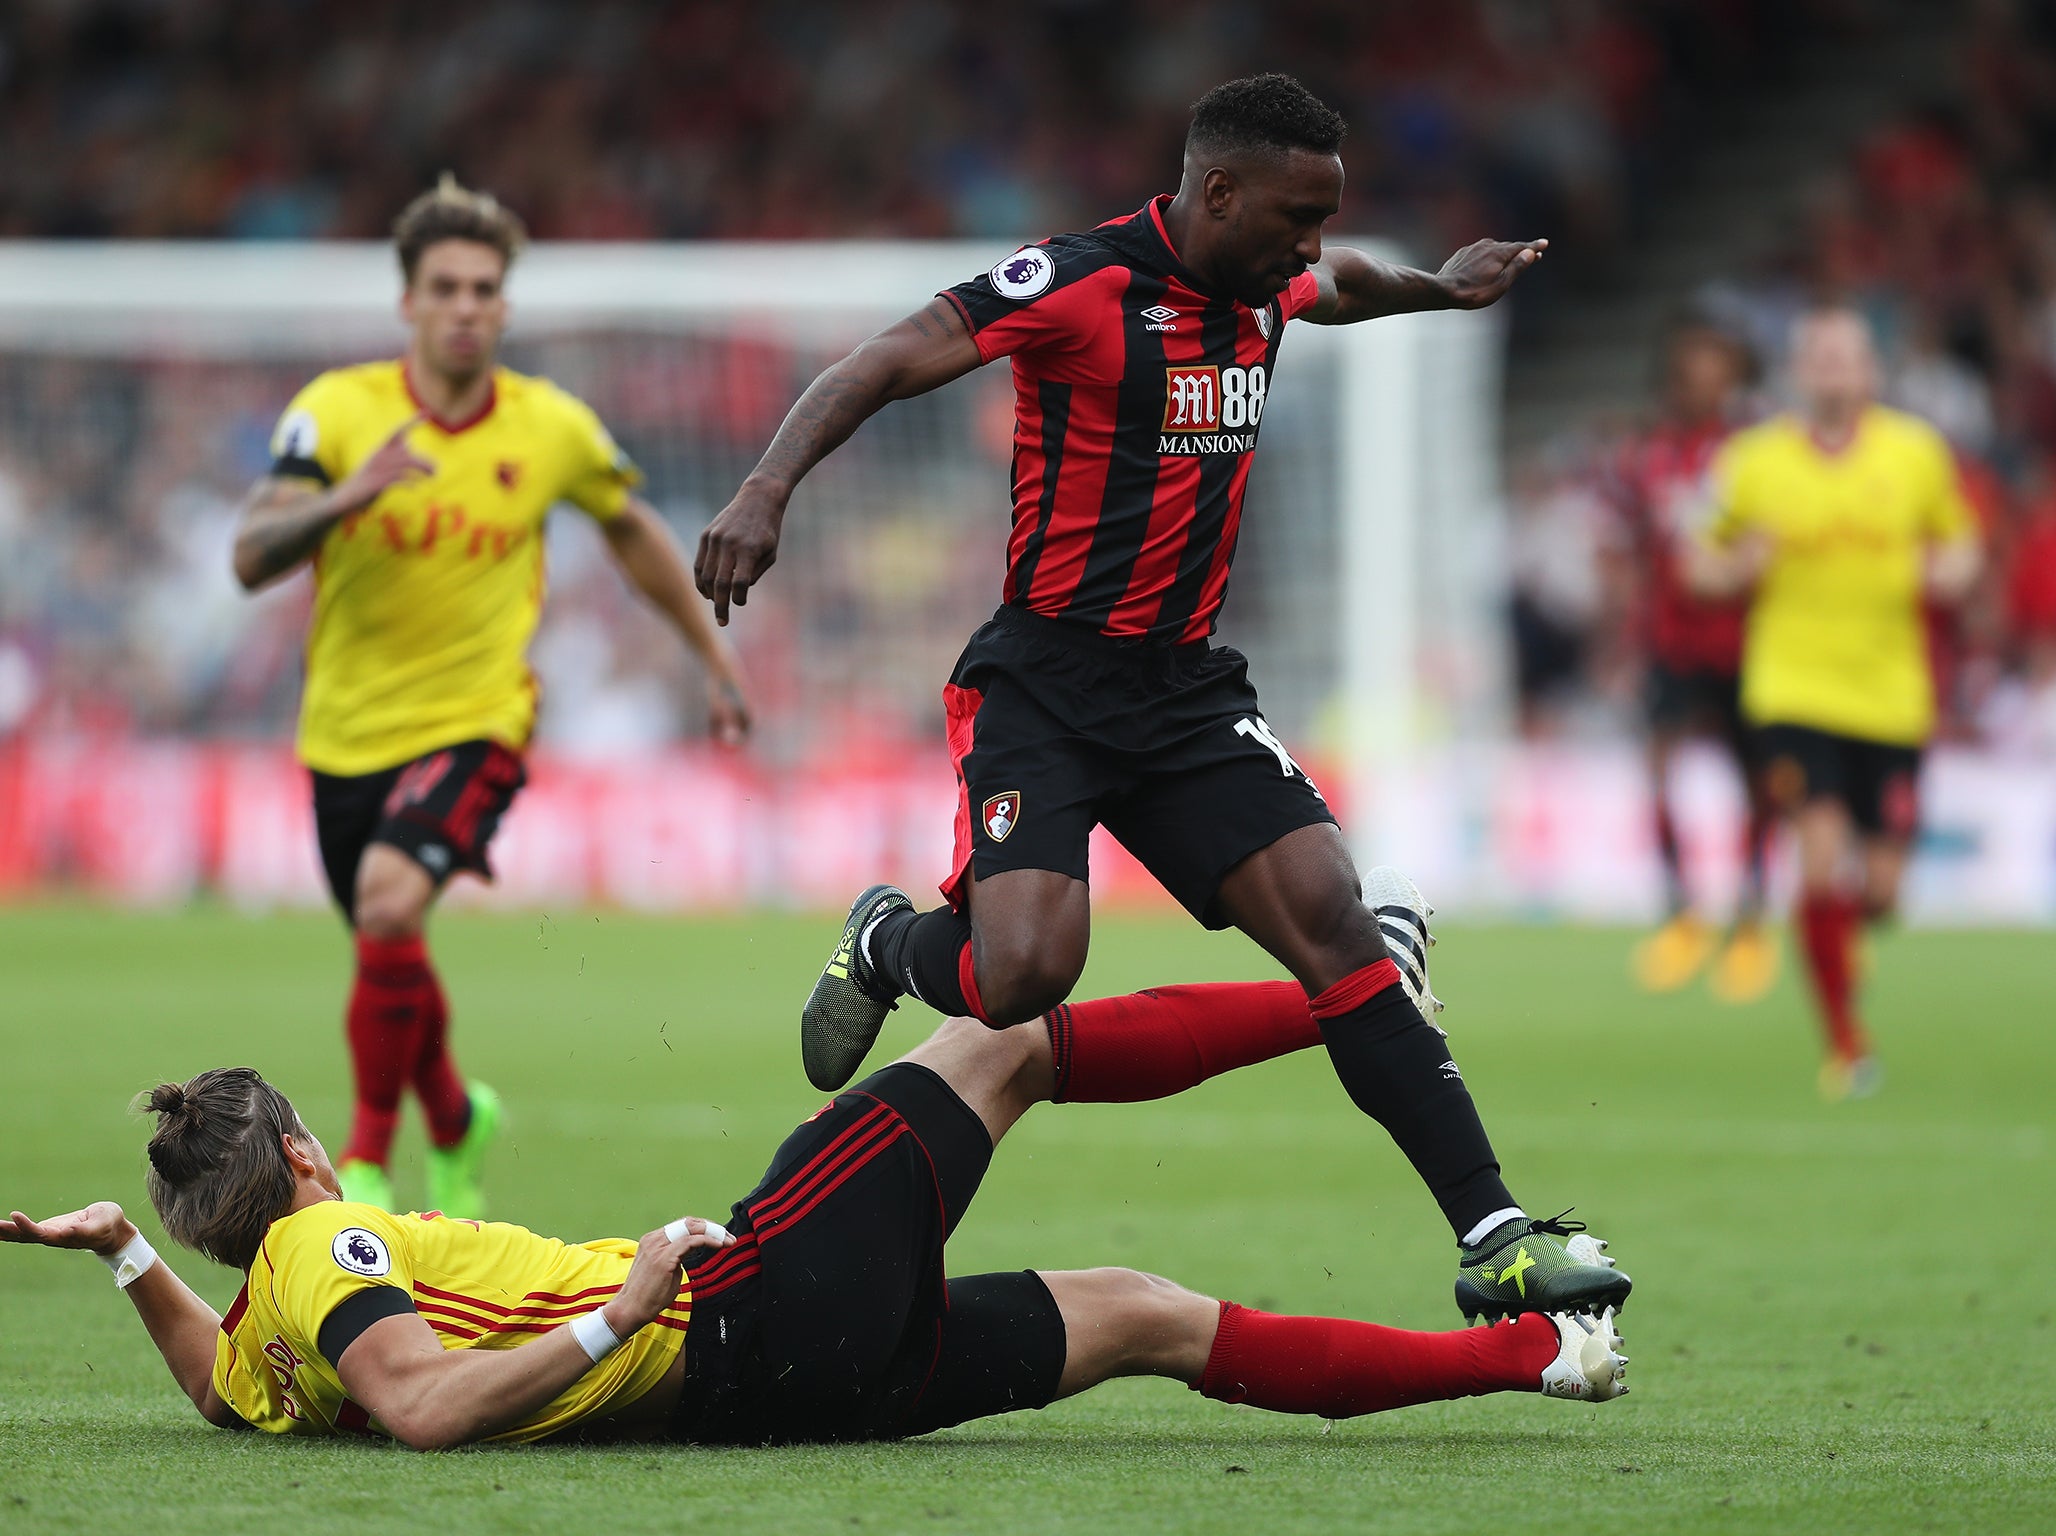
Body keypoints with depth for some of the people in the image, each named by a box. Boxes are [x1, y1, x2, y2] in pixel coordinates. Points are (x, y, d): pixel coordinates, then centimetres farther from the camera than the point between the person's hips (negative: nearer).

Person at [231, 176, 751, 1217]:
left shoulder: (554, 429, -5)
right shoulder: (338, 410, -10)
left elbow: (632, 532, 15)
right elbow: (251, 557, -19)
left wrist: (715, 659, 21)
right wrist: (350, 493, -37)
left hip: (476, 720, -2)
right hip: (349, 731, 2)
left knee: (390, 900, -29)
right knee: (387, 960, 14)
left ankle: (368, 1158, -14)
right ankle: (453, 1120, 48)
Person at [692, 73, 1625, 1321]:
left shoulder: (1261, 286, 8)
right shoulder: (1084, 283, -15)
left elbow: (1339, 287, 37)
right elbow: (888, 364, -23)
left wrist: (1437, 286, 28)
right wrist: (770, 487, -35)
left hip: (1190, 687, 6)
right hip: (1045, 686, -6)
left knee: (1334, 917, -10)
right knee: (1025, 973, -23)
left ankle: (1492, 1239, -11)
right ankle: (888, 948, 14)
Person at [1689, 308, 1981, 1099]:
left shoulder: (1918, 453, 4)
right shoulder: (1753, 463, 0)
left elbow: (1959, 541, 17)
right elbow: (1705, 566, 10)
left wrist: (1950, 571, -6)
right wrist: (1737, 565, -13)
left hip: (1892, 697, 2)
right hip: (1794, 688, -2)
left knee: (1877, 887, 2)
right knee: (1823, 861, -18)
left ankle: (1843, 929, 41)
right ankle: (1845, 1041, -5)